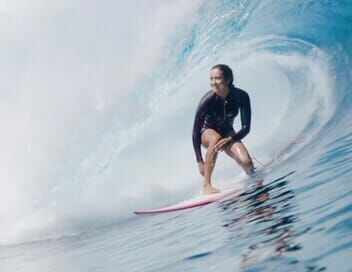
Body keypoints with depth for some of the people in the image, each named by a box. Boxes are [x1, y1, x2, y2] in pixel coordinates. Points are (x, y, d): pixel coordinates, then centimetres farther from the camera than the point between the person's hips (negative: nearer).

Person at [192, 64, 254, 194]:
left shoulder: (241, 96, -24)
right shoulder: (208, 100, -29)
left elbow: (246, 128, -22)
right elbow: (196, 132, -24)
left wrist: (229, 140, -40)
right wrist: (200, 161, -28)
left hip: (228, 133, 2)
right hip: (207, 132, -2)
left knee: (246, 162, -21)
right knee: (215, 138, -39)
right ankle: (207, 185, -32)